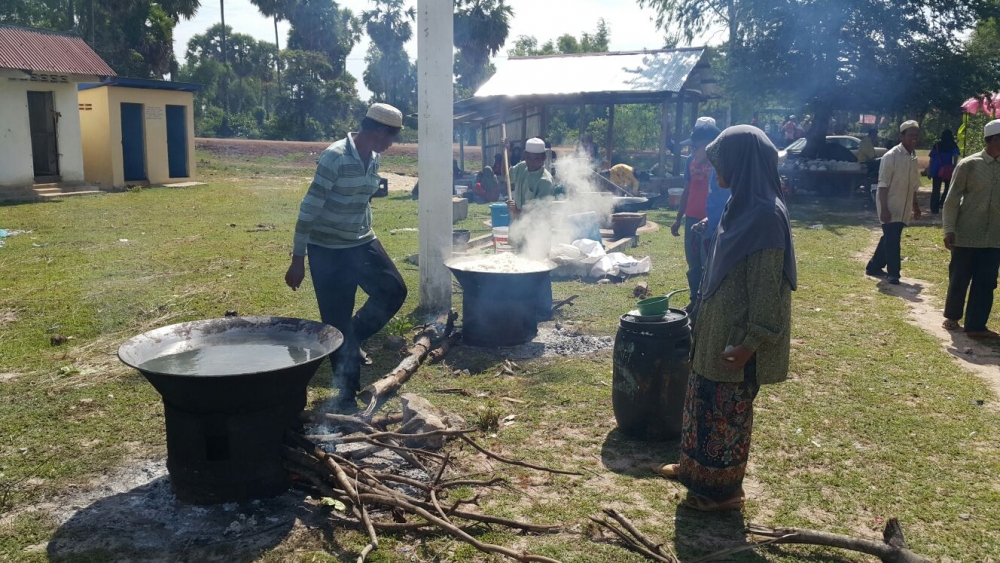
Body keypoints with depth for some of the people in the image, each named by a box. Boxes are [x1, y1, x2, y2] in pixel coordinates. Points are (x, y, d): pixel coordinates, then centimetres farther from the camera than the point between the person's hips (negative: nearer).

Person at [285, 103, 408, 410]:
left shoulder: (373, 159, 4)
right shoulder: (335, 157, -20)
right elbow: (309, 208, -19)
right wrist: (298, 259, -19)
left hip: (361, 243, 7)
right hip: (328, 250, -7)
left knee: (394, 290, 0)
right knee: (336, 321, 1)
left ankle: (353, 340, 22)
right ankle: (347, 390, 15)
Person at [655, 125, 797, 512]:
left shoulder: (765, 215, -23)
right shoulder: (744, 205, 6)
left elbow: (767, 285, -23)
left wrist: (750, 342, -20)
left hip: (737, 336, -9)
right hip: (717, 328, 9)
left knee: (727, 411, 6)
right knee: (704, 401, 21)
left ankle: (723, 489, 23)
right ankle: (696, 467, 39)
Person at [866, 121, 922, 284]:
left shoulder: (913, 157, 10)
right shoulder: (891, 156, -14)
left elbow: (913, 186, 18)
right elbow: (883, 185, -17)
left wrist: (916, 207, 20)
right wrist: (884, 209, -22)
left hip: (903, 208, 8)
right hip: (890, 207, -8)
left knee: (890, 239, 14)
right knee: (892, 240, -6)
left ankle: (873, 267, 27)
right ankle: (893, 274, 2)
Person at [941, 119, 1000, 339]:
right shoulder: (969, 164, -6)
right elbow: (952, 199, -5)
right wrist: (949, 230, -10)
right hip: (967, 235, -3)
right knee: (959, 279, 8)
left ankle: (976, 326, 12)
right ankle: (952, 317, 28)